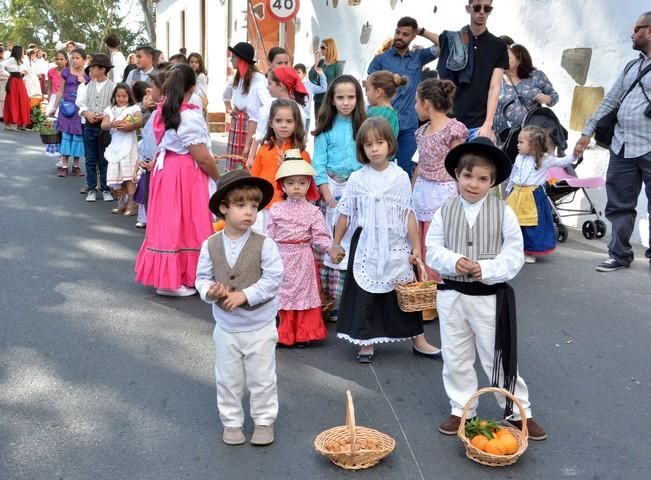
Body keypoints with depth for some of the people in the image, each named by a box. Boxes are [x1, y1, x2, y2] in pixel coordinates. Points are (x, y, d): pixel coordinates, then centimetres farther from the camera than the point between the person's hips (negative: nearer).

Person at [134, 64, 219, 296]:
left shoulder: (160, 112, 5)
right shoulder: (190, 115, -18)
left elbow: (163, 143, 9)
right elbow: (202, 157, -19)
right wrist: (218, 177, -3)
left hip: (163, 170, 8)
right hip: (186, 174, -8)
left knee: (167, 222, 15)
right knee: (183, 224, 2)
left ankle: (162, 274, 25)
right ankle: (175, 280, 9)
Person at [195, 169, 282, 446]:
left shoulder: (264, 244, -15)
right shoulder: (210, 245, -7)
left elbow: (273, 279, -16)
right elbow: (203, 277, 2)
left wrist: (244, 295, -22)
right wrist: (209, 291, -20)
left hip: (260, 327, -2)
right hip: (226, 327, 3)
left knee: (262, 379, 12)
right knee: (228, 379, 16)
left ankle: (264, 421, 30)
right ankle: (231, 422, 33)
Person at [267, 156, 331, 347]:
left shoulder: (312, 211, -3)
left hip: (303, 258, -1)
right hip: (281, 257, 1)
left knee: (304, 292, 5)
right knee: (283, 294, 8)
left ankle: (304, 334, 15)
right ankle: (285, 333, 18)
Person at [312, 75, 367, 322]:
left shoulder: (363, 126, 6)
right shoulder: (326, 129, 2)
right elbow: (319, 165, -2)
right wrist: (329, 197, -9)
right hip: (332, 188, -1)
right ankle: (334, 299, 4)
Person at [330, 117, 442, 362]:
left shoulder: (400, 177, -2)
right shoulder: (357, 179, -3)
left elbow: (408, 214, 0)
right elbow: (345, 214, 4)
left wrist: (416, 247, 0)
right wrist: (335, 244, 7)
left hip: (396, 245, 1)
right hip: (366, 245, -1)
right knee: (365, 293, 6)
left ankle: (419, 340, 20)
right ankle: (367, 342, 20)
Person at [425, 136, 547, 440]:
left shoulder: (503, 212, -7)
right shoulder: (444, 212, -2)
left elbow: (514, 256, -8)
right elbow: (433, 250, -1)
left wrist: (486, 269, -22)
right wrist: (453, 261, -21)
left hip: (491, 296, -2)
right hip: (452, 294, 3)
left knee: (499, 358, 7)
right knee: (455, 357, 14)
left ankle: (518, 412, 25)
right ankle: (461, 410, 31)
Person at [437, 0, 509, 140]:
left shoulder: (498, 46, 7)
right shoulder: (451, 40, 8)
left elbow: (494, 88, 0)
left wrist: (488, 124, -11)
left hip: (479, 124, 0)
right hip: (450, 120, 1)